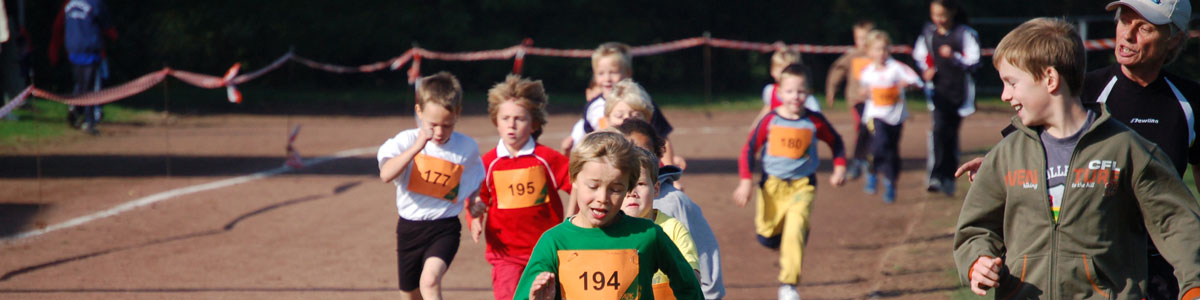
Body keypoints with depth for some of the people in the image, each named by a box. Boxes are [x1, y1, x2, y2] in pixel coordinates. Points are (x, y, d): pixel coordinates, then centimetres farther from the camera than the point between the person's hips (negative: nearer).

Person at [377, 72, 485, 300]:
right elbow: (386, 175, -24)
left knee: (430, 280, -29)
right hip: (409, 227, 2)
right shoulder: (407, 141, -7)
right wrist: (416, 147, -30)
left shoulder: (467, 148, -2)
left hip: (444, 229, -2)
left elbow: (475, 188, 15)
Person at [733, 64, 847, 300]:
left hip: (802, 185, -1)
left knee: (795, 228, -22)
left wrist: (839, 168, 6)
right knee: (766, 237, 4)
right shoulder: (770, 121, -7)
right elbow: (749, 150, -1)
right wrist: (745, 181, -10)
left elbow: (835, 142, 15)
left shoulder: (815, 121, -4)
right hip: (772, 184, 1)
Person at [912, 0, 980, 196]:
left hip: (959, 92, -1)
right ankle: (935, 176, -23)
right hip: (937, 90, 1)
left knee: (951, 133, 7)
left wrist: (953, 57, -23)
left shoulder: (965, 34, -7)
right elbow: (918, 55, 19)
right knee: (938, 128, -18)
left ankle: (949, 178, 20)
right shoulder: (928, 33, 4)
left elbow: (973, 63, -9)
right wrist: (926, 70, 1)